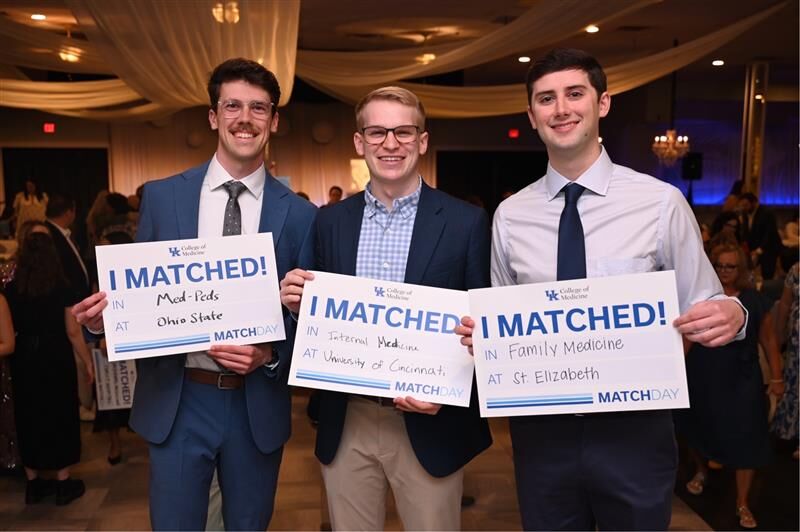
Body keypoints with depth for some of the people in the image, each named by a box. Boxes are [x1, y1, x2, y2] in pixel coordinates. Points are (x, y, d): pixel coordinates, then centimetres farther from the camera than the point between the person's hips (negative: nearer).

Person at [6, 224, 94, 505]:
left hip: (24, 361, 3)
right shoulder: (62, 289, -12)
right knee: (60, 417, 10)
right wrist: (88, 361, -1)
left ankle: (33, 484, 24)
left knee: (29, 417, 14)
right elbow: (73, 332, -11)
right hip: (56, 360, -3)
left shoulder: (11, 290, -5)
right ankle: (63, 483, 17)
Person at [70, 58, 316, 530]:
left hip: (258, 404, 1)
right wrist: (105, 314, -15)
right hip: (176, 401, 0)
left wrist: (270, 355, -16)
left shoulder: (299, 214, -2)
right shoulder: (162, 197, 0)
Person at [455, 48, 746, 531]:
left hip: (635, 425, -2)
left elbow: (700, 306, -1)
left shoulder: (661, 201, -6)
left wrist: (731, 314, -22)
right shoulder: (510, 215, 2)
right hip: (541, 427, 2)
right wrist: (481, 331, -10)